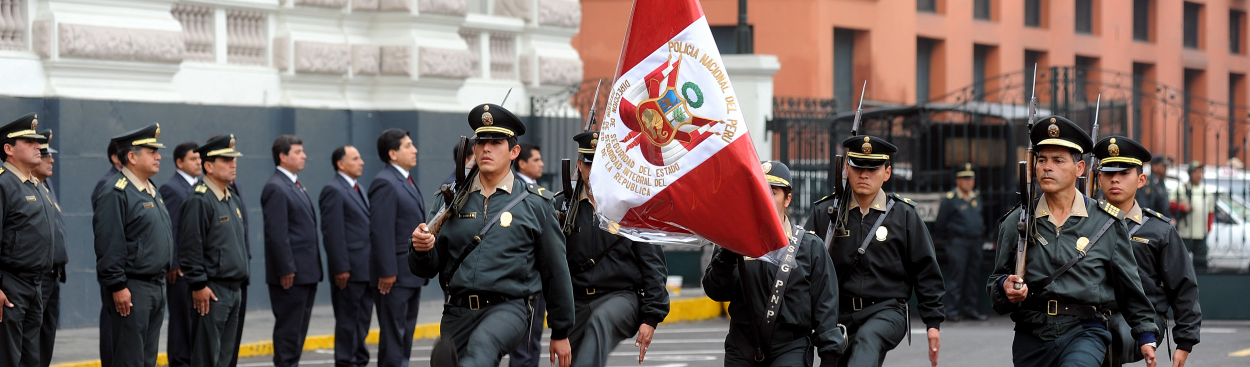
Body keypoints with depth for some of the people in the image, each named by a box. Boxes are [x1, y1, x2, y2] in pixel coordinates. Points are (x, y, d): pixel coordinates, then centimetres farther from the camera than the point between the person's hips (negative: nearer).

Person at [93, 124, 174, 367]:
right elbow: (109, 244, -19)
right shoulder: (116, 193, -13)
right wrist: (117, 286, -21)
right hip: (130, 290, -9)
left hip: (156, 287, 9)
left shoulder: (151, 190, 17)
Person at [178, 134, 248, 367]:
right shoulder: (199, 201, -13)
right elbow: (190, 247, -17)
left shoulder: (232, 199, 16)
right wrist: (198, 285, -19)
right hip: (212, 292, -9)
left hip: (234, 290, 9)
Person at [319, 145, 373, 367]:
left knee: (362, 321, 12)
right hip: (349, 271, -9)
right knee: (348, 322, -3)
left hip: (365, 269, 9)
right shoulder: (333, 190, -10)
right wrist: (341, 269, -20)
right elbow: (332, 233, -16)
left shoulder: (357, 190, 19)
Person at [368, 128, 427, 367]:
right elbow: (381, 231, -20)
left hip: (412, 275, 10)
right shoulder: (385, 183, -14)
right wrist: (387, 272, -23)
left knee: (406, 333, 12)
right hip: (395, 275, -10)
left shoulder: (406, 181, 16)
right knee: (393, 335, -6)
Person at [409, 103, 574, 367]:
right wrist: (421, 249, -13)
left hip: (508, 308, -4)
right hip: (457, 313, 4)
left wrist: (561, 332, 11)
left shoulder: (536, 204, 5)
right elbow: (428, 269, 12)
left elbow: (555, 271, 9)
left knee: (482, 344, -35)